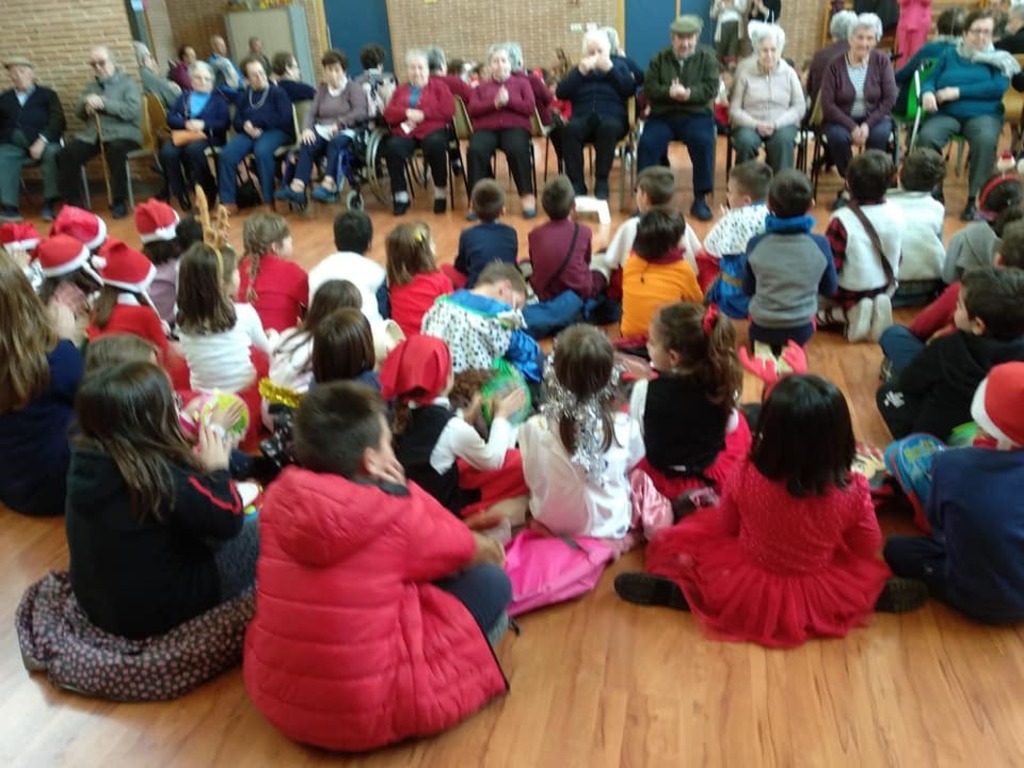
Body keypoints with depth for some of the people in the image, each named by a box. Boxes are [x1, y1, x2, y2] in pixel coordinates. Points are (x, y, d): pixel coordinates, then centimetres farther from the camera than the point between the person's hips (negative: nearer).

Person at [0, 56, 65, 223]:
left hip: (43, 143, -2)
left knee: (53, 153, -35)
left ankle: (49, 203, -29)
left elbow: (57, 120, 2)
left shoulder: (48, 94, 18)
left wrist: (42, 141, -14)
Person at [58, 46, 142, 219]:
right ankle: (73, 202, -7)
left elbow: (133, 110, -11)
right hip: (92, 135, 5)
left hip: (122, 133, -5)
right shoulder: (91, 86, 24)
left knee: (116, 149, -40)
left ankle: (119, 202, -26)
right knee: (66, 154, -20)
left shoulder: (127, 83, 5)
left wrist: (104, 103, -14)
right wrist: (86, 104, -2)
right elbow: (78, 112, 21)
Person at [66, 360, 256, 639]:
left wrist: (199, 469, 2)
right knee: (258, 535, 1)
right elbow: (228, 521, -19)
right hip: (159, 611, -7)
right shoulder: (165, 479, -29)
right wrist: (217, 469, -8)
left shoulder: (85, 459, -8)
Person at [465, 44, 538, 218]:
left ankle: (527, 195, -30)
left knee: (517, 150, -37)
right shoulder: (481, 87, 24)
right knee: (475, 150, -33)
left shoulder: (522, 83, 21)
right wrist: (494, 103, -9)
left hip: (515, 127, -1)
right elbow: (472, 110, 6)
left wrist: (509, 101, -10)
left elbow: (530, 108, 5)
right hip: (486, 128, 1)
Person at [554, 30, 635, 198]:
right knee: (569, 128, -34)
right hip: (583, 118, 1)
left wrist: (610, 69, -2)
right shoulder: (579, 69, 25)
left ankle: (602, 182, -31)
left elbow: (630, 90, 4)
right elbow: (560, 93, 8)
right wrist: (581, 71, -2)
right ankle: (576, 183, -31)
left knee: (608, 127, -38)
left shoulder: (619, 66, 22)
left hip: (612, 118, -1)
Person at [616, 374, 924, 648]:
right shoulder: (852, 490, -23)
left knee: (675, 539, 13)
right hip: (816, 598, 1)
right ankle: (878, 597, 1)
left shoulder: (747, 476, -24)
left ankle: (675, 591, -8)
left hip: (750, 592, -1)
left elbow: (724, 526, -5)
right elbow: (868, 548, -4)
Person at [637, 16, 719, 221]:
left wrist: (688, 93, -21)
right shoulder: (660, 58, 12)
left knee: (704, 142, -30)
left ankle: (700, 199, -20)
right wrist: (669, 92, -20)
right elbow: (649, 87, 0)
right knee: (647, 143, -27)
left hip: (696, 115, -1)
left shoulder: (707, 56, 9)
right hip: (662, 115, 1)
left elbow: (711, 88, -3)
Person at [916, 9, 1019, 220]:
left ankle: (974, 198, -24)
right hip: (946, 113, 1)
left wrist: (958, 92, -12)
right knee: (926, 137, -33)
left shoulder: (998, 58, 13)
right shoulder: (949, 54, 18)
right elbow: (930, 79, 9)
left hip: (983, 114, -1)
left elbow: (999, 87, -4)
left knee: (986, 141, -35)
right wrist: (927, 93, -17)